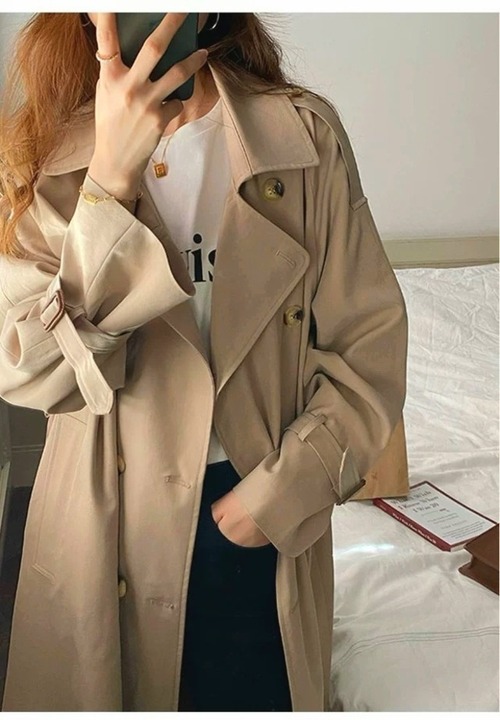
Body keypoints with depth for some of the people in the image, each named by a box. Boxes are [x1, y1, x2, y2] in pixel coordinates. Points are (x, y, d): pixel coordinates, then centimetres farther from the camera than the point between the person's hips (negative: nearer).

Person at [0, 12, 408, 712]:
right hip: (110, 530, 0)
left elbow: (368, 338, -4)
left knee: (259, 695, 17)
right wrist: (112, 178, -26)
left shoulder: (305, 132, -6)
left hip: (267, 532, 1)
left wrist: (282, 492, -12)